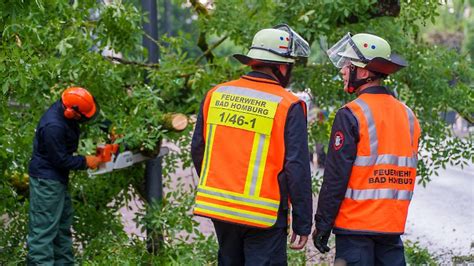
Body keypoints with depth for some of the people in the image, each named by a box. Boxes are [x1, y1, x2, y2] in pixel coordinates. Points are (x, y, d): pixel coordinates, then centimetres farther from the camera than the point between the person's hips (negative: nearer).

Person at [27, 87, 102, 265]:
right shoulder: (53, 127, -31)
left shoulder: (64, 109, -4)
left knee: (64, 223, 19)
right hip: (46, 182, -10)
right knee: (45, 229, -9)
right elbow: (60, 160, -23)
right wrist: (85, 162, -11)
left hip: (57, 179, 10)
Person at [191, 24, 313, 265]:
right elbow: (297, 169, -12)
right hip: (262, 217, -5)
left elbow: (197, 150, 11)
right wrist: (302, 225, -5)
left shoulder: (216, 95, 3)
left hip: (217, 207, 5)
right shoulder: (288, 107, -11)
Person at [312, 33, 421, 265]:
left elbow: (335, 177, -12)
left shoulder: (351, 115, -11)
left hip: (356, 227, -6)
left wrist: (323, 224, -6)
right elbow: (408, 172, 14)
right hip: (393, 227, 6)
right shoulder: (408, 115, 10)